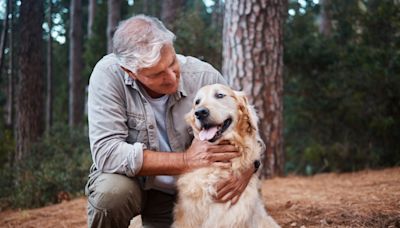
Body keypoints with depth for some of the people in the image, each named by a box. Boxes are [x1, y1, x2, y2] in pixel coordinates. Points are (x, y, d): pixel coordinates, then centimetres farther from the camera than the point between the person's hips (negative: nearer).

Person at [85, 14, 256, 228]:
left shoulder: (206, 77, -19)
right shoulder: (109, 74, -24)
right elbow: (107, 153, -31)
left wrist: (243, 174, -30)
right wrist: (186, 161, -32)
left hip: (180, 192, 2)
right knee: (111, 191, -33)